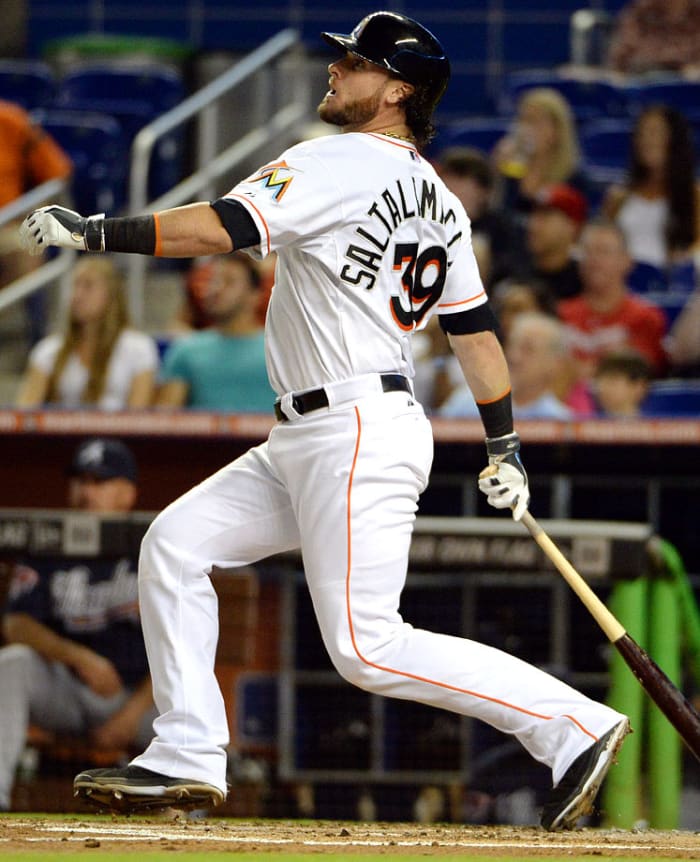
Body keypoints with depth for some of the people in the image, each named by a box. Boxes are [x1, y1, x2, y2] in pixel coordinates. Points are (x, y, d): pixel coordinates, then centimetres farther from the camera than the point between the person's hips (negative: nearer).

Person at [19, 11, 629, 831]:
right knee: (174, 544, 8)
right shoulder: (437, 200, 14)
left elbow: (221, 228, -21)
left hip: (358, 434, -10)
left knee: (370, 650, -11)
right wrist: (504, 445, 26)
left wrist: (94, 232, -17)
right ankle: (188, 756, 7)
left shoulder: (337, 165, -12)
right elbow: (475, 329, 18)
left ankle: (573, 724, -9)